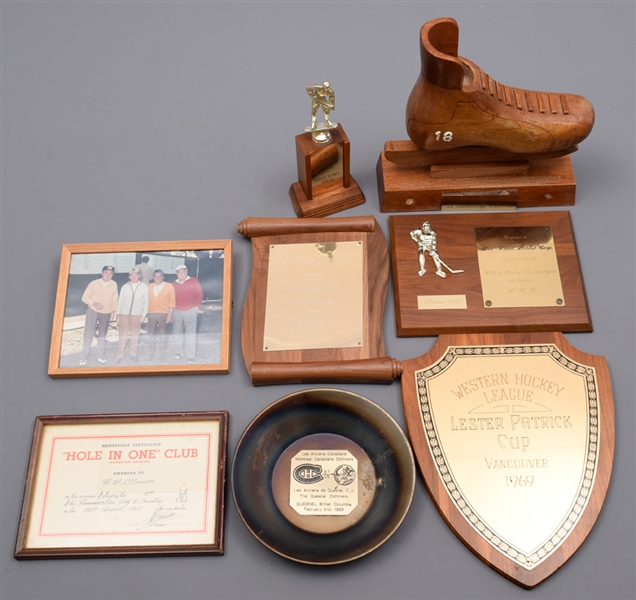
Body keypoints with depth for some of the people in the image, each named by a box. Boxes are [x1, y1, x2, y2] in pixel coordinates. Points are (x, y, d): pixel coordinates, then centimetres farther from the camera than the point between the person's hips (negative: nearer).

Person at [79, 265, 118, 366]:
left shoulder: (114, 285, -6)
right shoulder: (94, 283, -13)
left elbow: (114, 299, 4)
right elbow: (84, 298, -10)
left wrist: (113, 311, 1)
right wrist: (94, 303, -25)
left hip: (106, 313, 2)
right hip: (93, 311, -2)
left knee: (102, 335, 14)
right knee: (89, 334, -1)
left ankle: (100, 356, 26)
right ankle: (84, 357, 8)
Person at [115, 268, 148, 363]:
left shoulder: (144, 287, -3)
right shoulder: (125, 287, 0)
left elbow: (146, 302, 0)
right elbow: (120, 301, 5)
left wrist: (143, 315, -3)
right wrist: (118, 315, 3)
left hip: (136, 315, 0)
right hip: (124, 314, 1)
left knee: (135, 335, 8)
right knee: (123, 335, 4)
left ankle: (133, 354, 23)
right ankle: (120, 355, 13)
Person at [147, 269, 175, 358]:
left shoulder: (169, 286, -1)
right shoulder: (150, 287, 9)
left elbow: (172, 301, -4)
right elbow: (147, 300, 8)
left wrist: (169, 315, -9)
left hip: (163, 314, -2)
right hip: (151, 314, 2)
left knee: (162, 334, 8)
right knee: (151, 334, 6)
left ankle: (162, 353, 20)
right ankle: (152, 352, 19)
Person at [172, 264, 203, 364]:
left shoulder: (193, 281, -3)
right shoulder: (175, 284, 8)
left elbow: (199, 294, -1)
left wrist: (196, 306, -4)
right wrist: (172, 308, 6)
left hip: (190, 311, -4)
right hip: (177, 312, 4)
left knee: (190, 334, -5)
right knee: (177, 333, 12)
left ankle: (190, 356, -1)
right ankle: (180, 351, 27)